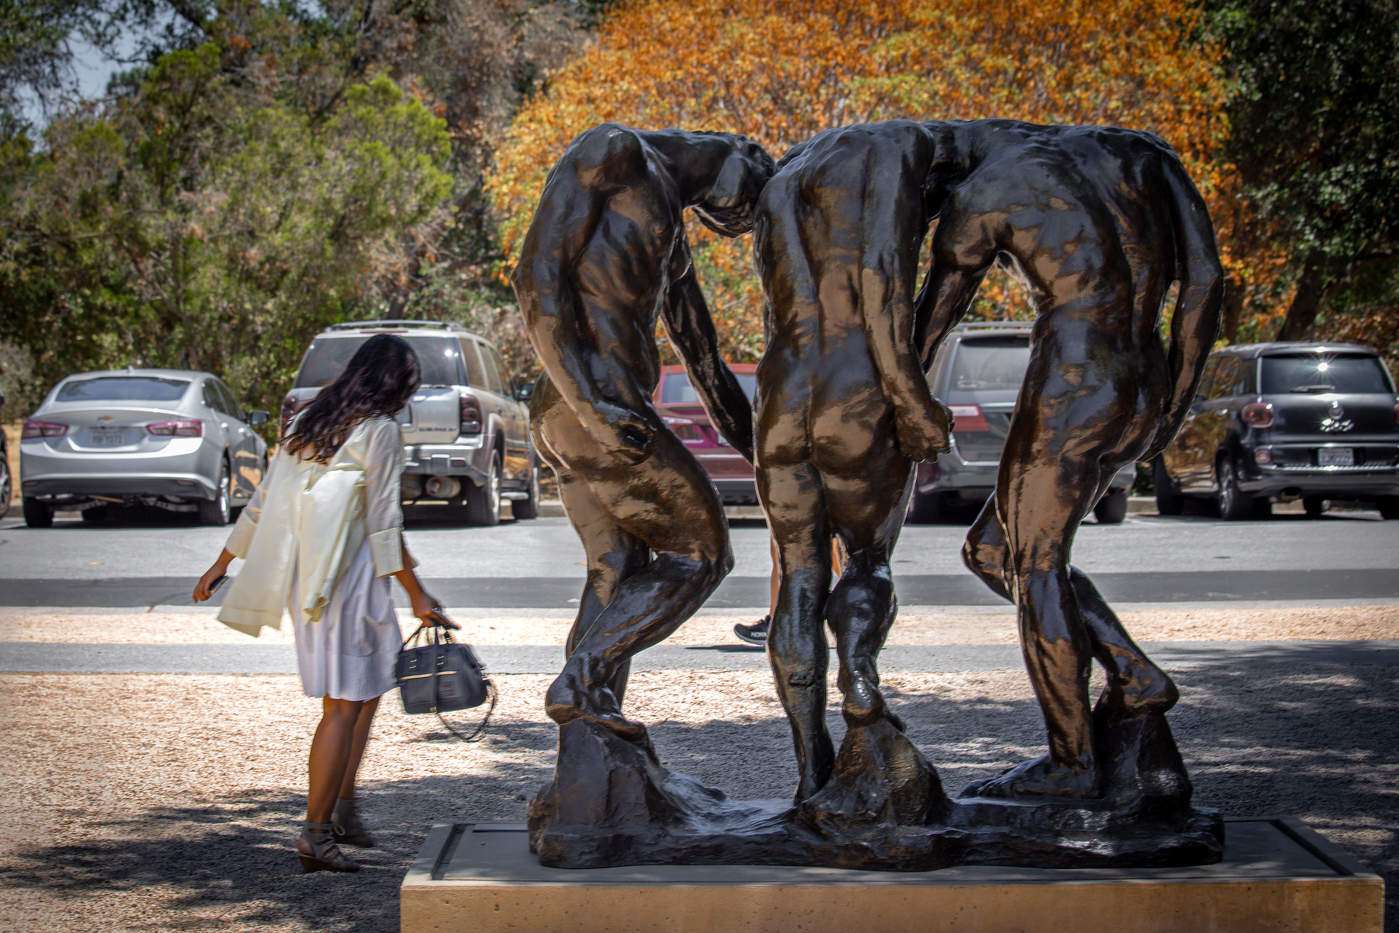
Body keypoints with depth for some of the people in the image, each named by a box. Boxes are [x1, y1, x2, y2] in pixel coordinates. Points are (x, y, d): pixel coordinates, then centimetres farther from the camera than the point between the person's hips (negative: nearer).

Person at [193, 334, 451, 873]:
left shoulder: (308, 421, 13)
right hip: (346, 576, -8)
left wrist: (223, 563, 20)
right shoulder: (379, 431, -8)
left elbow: (261, 502, 14)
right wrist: (417, 595, -8)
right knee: (345, 703, -4)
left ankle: (342, 809, 21)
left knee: (368, 688, 18)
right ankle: (316, 833, -6)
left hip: (304, 576, 8)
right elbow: (383, 525, -12)